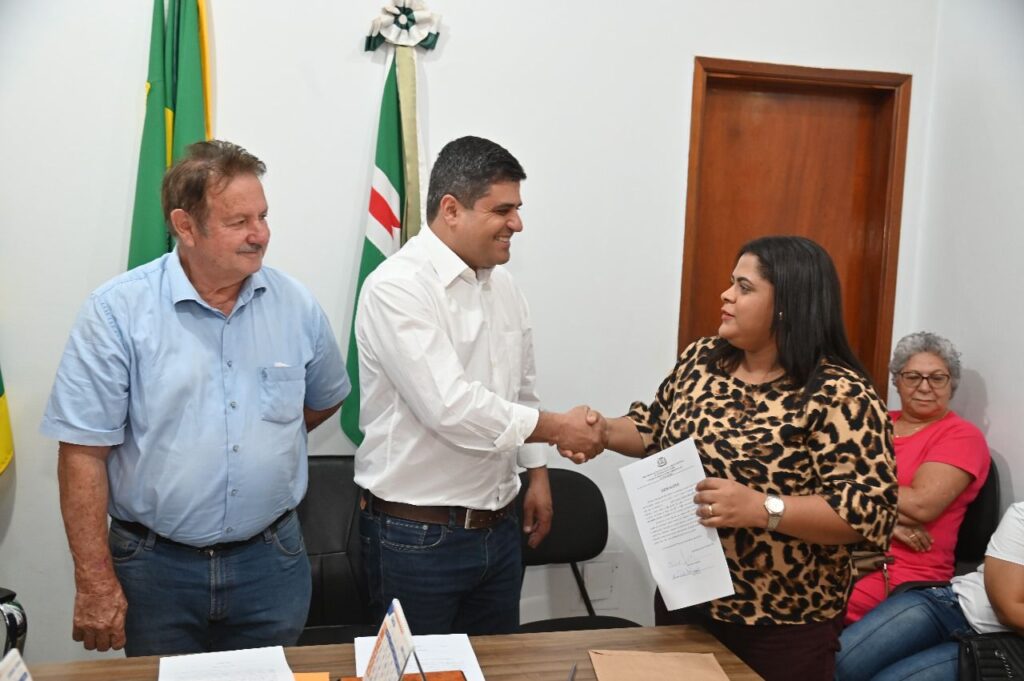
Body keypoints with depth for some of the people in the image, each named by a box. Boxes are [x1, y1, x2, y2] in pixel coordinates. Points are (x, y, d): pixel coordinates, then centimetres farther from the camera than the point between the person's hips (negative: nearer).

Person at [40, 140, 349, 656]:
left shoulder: (296, 305, -3)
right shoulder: (118, 311, -12)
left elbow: (325, 399, 15)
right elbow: (84, 452, -12)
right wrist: (96, 583, -11)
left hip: (271, 560, 3)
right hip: (155, 567, -2)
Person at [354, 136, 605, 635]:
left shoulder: (503, 285, 7)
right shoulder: (397, 288, -19)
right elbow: (450, 407, -26)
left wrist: (536, 472, 14)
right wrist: (557, 428, -18)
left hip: (499, 527, 7)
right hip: (417, 535, -7)